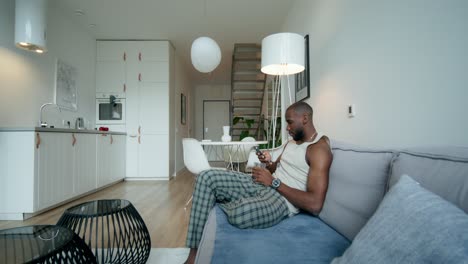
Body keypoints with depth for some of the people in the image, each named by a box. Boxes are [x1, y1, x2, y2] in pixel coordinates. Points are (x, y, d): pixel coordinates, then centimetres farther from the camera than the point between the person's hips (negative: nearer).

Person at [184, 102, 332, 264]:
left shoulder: (319, 148, -11)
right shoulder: (291, 142, 18)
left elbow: (314, 205, -21)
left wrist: (273, 182, -15)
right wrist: (268, 163, 2)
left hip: (283, 199, -8)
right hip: (261, 185, 9)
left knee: (240, 213, -42)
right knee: (207, 177, -8)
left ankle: (217, 203, -3)